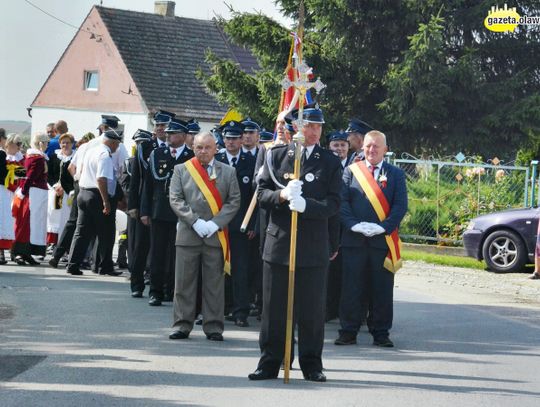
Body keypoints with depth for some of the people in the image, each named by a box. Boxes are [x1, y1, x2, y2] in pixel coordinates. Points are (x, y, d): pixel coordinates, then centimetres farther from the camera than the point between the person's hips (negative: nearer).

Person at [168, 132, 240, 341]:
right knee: (184, 281, 1)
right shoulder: (181, 170, 7)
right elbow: (175, 199, 0)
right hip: (187, 234, 0)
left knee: (214, 283, 2)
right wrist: (195, 221, -11)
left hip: (216, 235, 0)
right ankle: (182, 324, 8)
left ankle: (213, 326, 7)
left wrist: (215, 223, -10)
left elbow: (234, 201, 3)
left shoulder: (228, 172, 8)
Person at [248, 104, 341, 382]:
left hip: (314, 247, 0)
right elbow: (261, 194, 4)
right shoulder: (275, 156, 6)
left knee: (312, 308, 4)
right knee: (273, 307, 5)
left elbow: (333, 204, -3)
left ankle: (311, 364, 14)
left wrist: (306, 205, -20)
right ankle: (269, 363, 13)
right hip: (278, 242, 1)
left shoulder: (330, 162, 4)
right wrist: (282, 196, -16)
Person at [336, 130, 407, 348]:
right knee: (352, 287, 2)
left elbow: (400, 205, 1)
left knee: (382, 288, 3)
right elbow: (342, 200, 2)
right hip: (354, 239, 0)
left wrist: (384, 226, -12)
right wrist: (353, 224, -12)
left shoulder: (395, 174, 9)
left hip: (383, 239, 0)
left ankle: (381, 333, 10)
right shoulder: (351, 171, 10)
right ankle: (348, 330, 9)